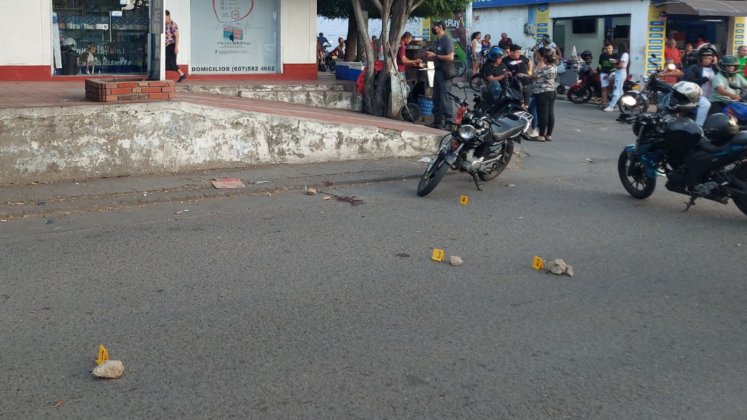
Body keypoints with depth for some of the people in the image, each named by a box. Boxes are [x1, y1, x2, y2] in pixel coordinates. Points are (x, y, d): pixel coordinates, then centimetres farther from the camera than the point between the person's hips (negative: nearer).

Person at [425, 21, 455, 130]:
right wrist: (430, 56, 5)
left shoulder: (446, 39, -11)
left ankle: (449, 122, -5)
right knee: (436, 97, 12)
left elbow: (450, 57, -20)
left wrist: (435, 56, -16)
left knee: (445, 98, -9)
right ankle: (438, 121, 20)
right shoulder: (438, 40, 15)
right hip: (438, 71, 9)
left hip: (445, 73, -9)